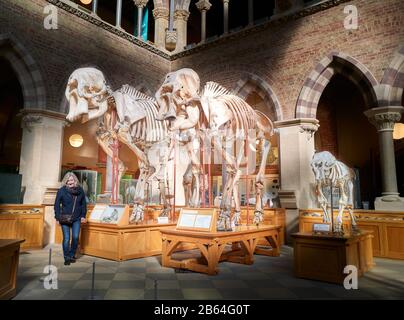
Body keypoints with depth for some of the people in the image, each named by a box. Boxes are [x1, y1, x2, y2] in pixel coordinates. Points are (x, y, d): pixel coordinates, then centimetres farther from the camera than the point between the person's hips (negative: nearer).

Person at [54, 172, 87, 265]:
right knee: (66, 238, -2)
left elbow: (83, 204, 9)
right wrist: (57, 217, -8)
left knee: (75, 237, 1)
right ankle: (67, 258, 11)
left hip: (76, 219, 2)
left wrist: (83, 215, 4)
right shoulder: (61, 190, -5)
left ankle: (72, 255, 22)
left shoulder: (80, 190, 2)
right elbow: (57, 204, -3)